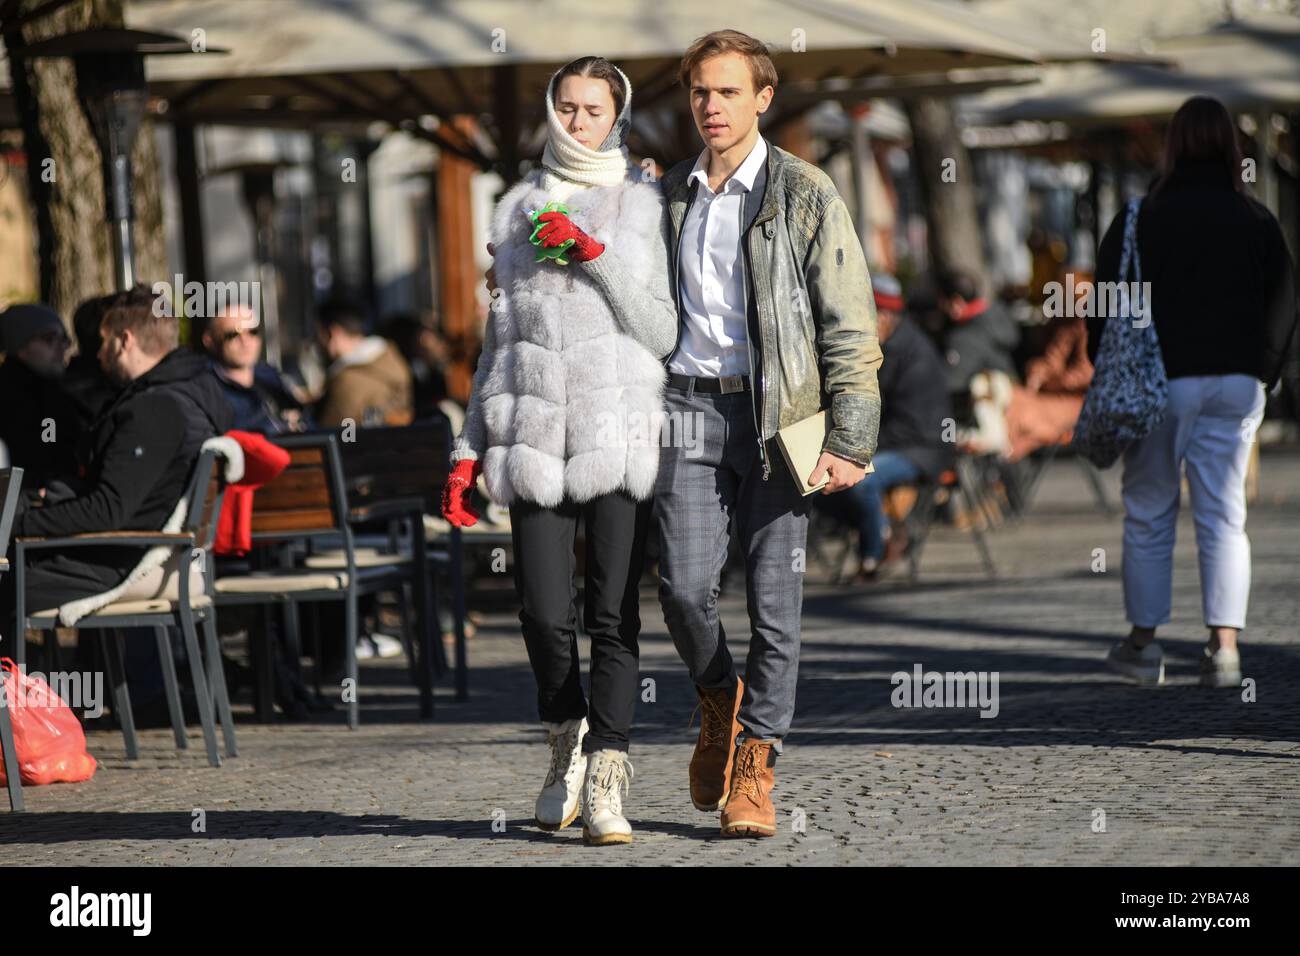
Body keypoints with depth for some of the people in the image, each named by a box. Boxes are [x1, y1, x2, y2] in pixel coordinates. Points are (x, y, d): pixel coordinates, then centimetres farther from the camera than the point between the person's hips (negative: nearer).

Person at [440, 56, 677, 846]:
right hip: (534, 435, 2)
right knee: (545, 615, -5)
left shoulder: (647, 206, 6)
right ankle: (569, 736, 22)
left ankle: (606, 780, -2)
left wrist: (593, 253, -10)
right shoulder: (518, 209, 16)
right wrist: (469, 452, 13)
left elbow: (662, 331, -1)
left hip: (619, 432, -2)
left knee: (614, 615, -8)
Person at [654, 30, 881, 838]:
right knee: (685, 586, -9)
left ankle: (753, 767, 7)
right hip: (691, 409, 3)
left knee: (774, 599, -3)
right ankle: (720, 700, 21)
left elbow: (850, 325, -2)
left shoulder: (806, 196, 0)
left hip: (778, 412, -3)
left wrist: (851, 440, -10)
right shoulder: (669, 196, 13)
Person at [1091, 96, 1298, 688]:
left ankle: (1142, 643, 12)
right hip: (1235, 384, 2)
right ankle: (1225, 643, -5)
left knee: (1148, 515, 8)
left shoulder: (1139, 219, -5)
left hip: (1160, 382, -2)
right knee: (1224, 517, 4)